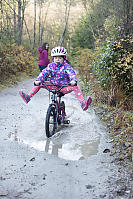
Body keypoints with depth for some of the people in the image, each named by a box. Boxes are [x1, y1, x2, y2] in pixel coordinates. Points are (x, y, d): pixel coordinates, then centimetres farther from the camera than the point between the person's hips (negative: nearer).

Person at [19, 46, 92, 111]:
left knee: (75, 87, -29)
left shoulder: (66, 66, -7)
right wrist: (38, 80, -27)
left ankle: (83, 103, -40)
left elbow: (72, 73, -22)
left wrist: (73, 81, -46)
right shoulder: (51, 66, 2)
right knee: (39, 84, -10)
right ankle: (28, 97, -8)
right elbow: (44, 73, -8)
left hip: (64, 87, -3)